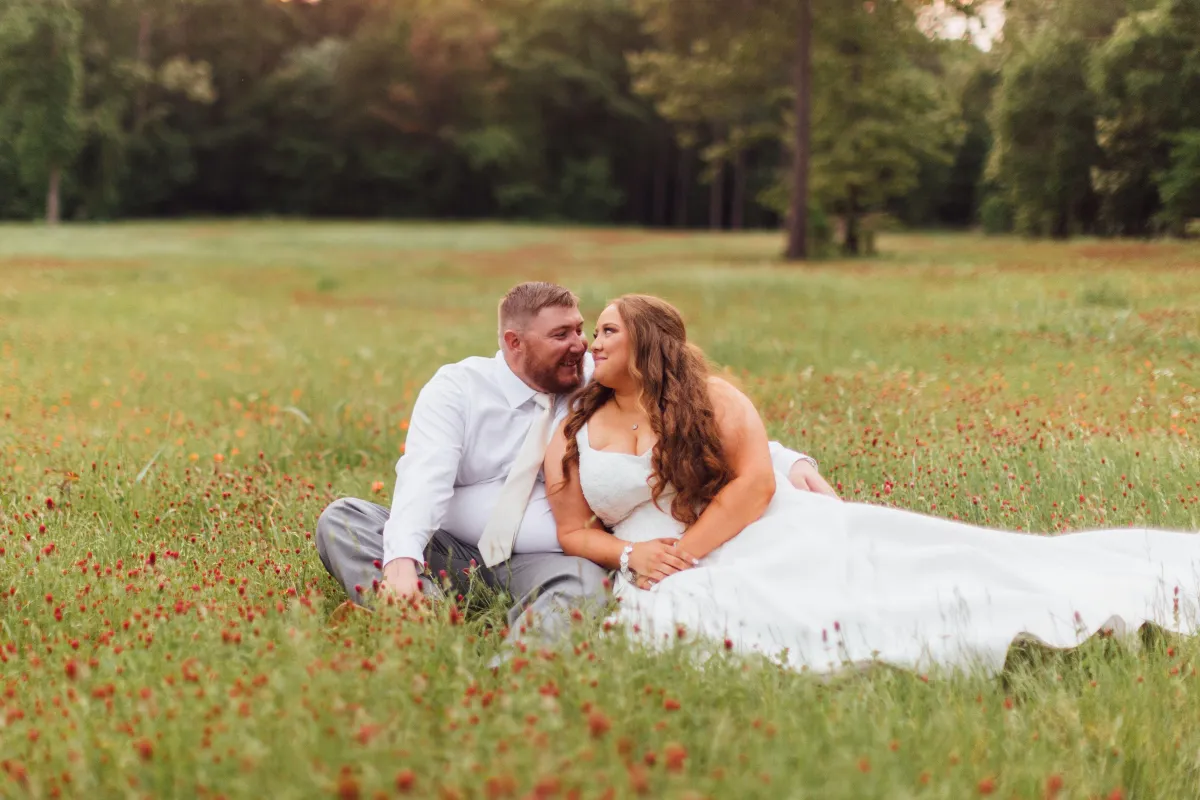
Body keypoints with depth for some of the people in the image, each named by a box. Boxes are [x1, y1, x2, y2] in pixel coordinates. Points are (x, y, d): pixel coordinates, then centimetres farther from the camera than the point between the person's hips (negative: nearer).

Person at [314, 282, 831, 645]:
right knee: (342, 520, -23)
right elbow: (424, 476, -15)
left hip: (546, 560, -1)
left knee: (580, 588, -36)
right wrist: (402, 559, -34)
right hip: (450, 552, 1)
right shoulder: (457, 388, 1)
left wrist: (789, 462, -12)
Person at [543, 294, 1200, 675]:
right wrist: (633, 556, -13)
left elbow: (756, 481, -7)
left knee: (923, 566, -14)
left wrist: (681, 551, -15)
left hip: (775, 531, -1)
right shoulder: (572, 438, 10)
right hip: (675, 576, 1)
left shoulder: (709, 398, 4)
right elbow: (573, 533, 7)